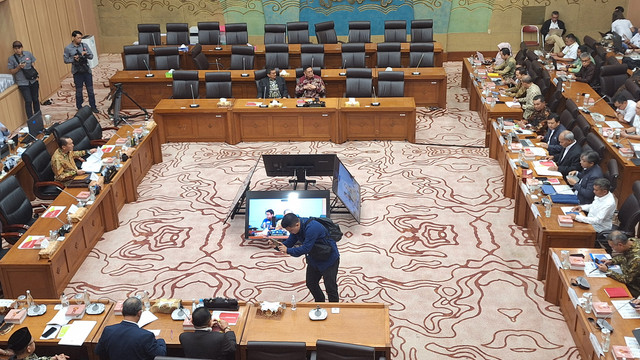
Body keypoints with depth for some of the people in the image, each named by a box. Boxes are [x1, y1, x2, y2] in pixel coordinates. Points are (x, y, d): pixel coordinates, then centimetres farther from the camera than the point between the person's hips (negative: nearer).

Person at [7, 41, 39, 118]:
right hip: (22, 83, -3)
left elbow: (34, 66, 8)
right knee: (28, 101, -9)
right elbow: (11, 72, 1)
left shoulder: (28, 54, 1)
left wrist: (37, 78, 3)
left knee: (35, 100, 10)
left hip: (33, 81, 3)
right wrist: (18, 67, -17)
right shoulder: (11, 58, -4)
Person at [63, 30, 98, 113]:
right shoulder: (68, 48, -4)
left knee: (90, 89, 6)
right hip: (77, 72, -2)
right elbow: (66, 60, -1)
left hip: (86, 70, 2)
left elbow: (91, 56, 2)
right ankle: (79, 108, 17)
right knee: (79, 90, 6)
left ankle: (93, 106, 16)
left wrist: (86, 53, -18)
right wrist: (74, 59, -17)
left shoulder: (84, 45, 2)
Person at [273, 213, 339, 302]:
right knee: (311, 283, 16)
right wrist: (279, 245, -20)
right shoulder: (296, 227, -7)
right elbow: (290, 242, 0)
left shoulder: (312, 228, -34)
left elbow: (305, 249, -34)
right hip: (314, 259, 9)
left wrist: (287, 250, -29)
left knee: (330, 287, -4)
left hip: (329, 260, -9)